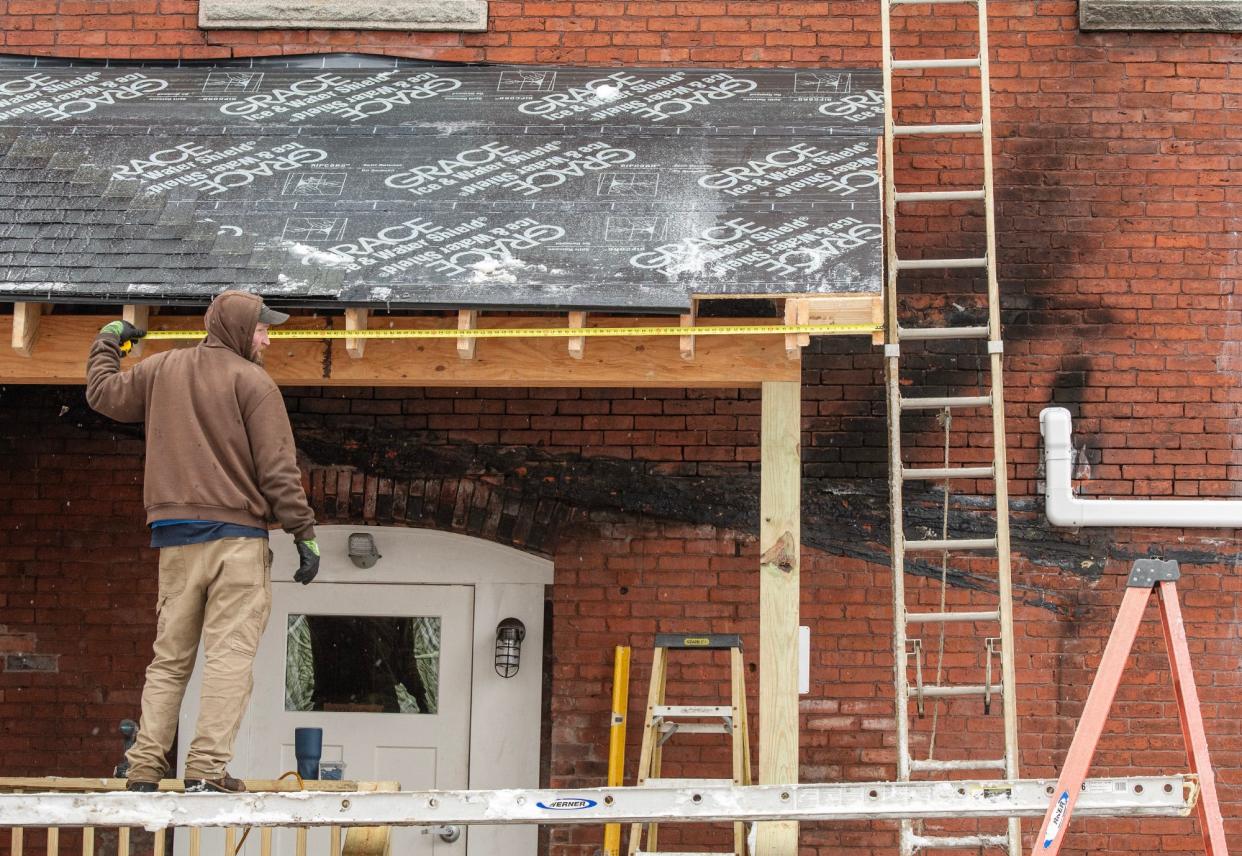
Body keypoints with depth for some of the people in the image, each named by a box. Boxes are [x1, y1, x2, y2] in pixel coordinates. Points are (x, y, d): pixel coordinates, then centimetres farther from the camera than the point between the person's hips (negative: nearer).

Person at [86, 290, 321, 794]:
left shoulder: (162, 369, 12)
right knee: (229, 654, -6)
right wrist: (304, 533, -6)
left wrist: (108, 342, 43)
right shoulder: (252, 381, -4)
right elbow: (278, 469, -9)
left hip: (174, 534, 6)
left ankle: (144, 767, 7)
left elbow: (104, 394, 27)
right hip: (237, 533, -5)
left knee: (169, 658, 11)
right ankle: (206, 770, -12)